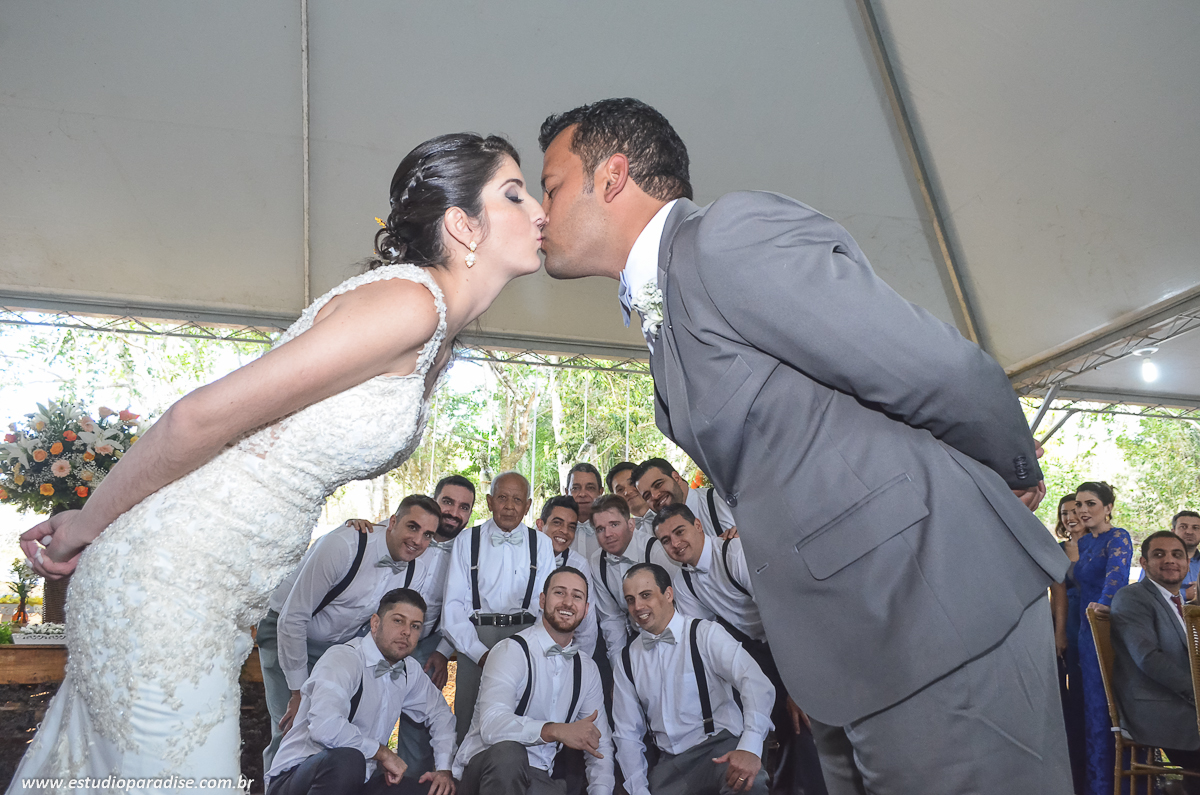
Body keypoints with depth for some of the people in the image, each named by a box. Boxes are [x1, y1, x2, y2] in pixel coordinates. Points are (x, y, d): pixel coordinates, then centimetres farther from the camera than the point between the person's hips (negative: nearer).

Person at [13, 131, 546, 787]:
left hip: (225, 593, 9)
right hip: (171, 579, -9)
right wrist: (90, 523, -5)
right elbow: (202, 417, -20)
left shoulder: (437, 345, 10)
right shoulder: (407, 300, -21)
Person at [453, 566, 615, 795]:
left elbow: (600, 744, 11)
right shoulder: (511, 651, -9)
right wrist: (554, 731, -37)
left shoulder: (586, 670, 11)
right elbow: (491, 725, -25)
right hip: (484, 766, -4)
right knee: (508, 752, -37)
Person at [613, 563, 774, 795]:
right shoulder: (628, 658, 10)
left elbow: (757, 683, -19)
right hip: (669, 765, 5)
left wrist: (750, 748, -34)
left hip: (720, 749, -5)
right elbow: (627, 733, 13)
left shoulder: (705, 634, -4)